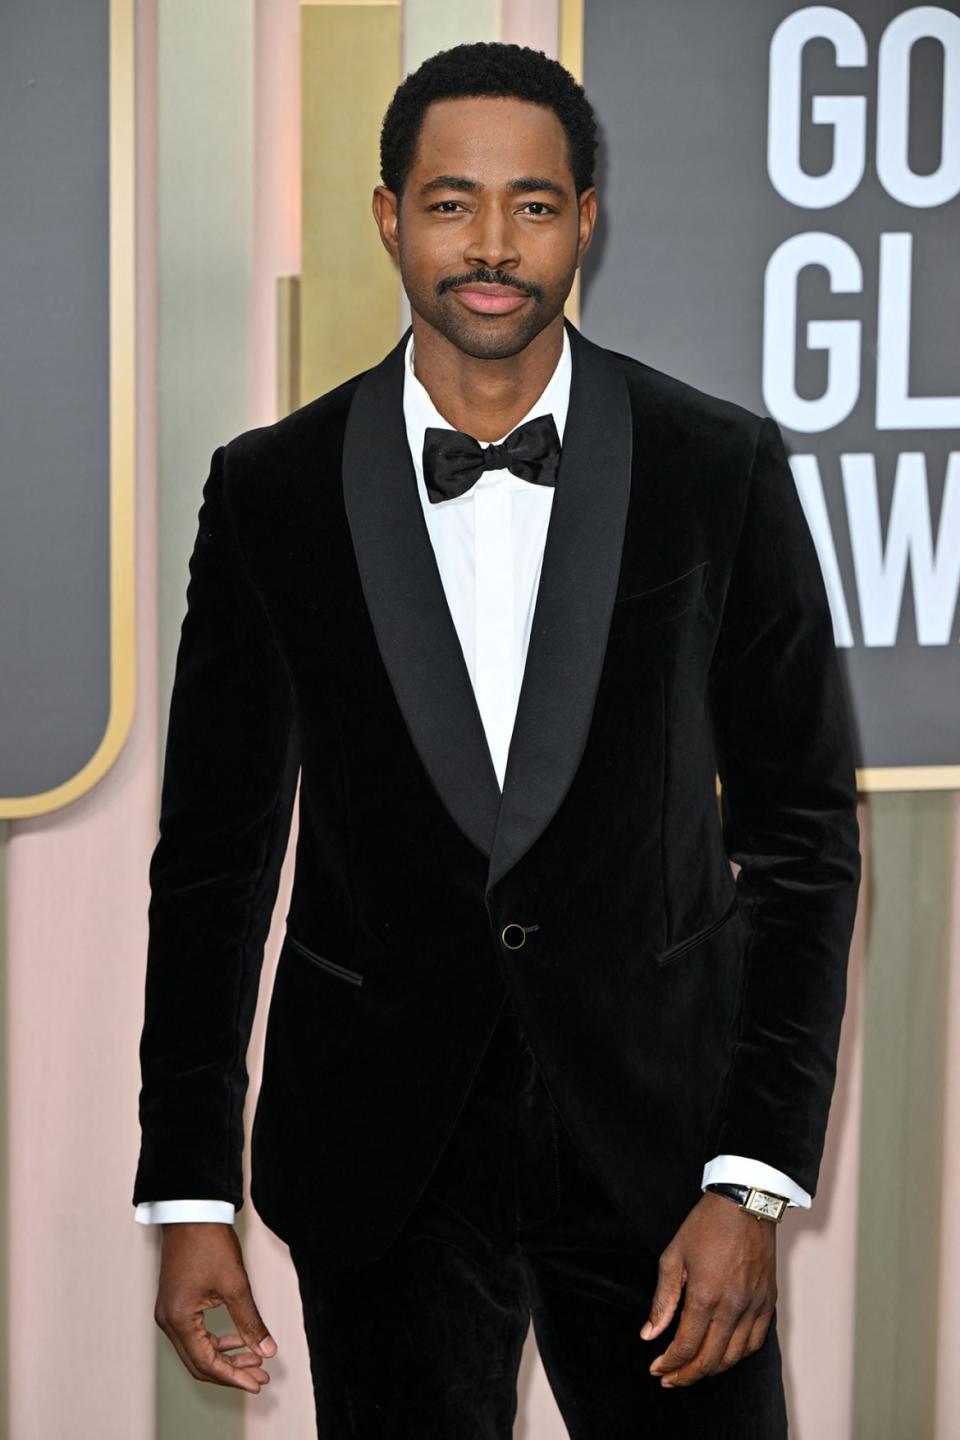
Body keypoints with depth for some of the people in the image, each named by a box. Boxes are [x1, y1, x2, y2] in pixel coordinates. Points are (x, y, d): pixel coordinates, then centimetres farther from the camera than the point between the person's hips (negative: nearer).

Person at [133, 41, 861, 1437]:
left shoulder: (721, 469, -4)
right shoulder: (275, 489, -1)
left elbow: (803, 830, -1)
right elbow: (215, 852, 4)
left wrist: (754, 1181, -8)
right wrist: (188, 1192, 0)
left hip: (657, 1135, 0)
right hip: (382, 1159, 1)